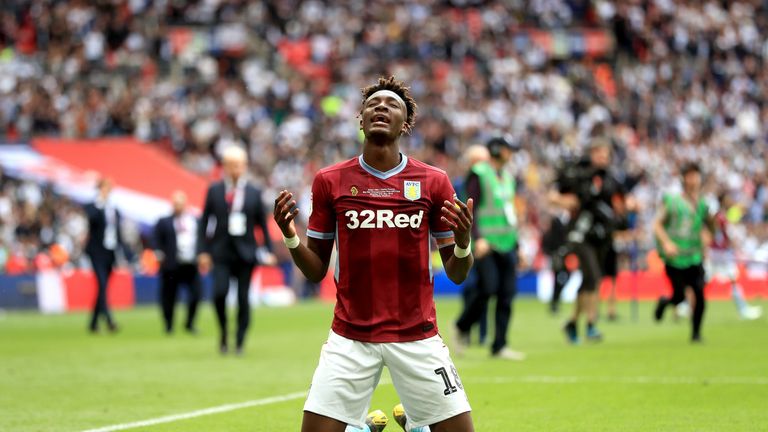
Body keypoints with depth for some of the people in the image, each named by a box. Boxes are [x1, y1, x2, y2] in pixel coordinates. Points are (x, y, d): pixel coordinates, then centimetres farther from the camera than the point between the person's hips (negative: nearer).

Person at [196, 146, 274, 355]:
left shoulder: (254, 193, 6)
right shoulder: (214, 191, 5)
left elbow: (263, 224, 9)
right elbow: (204, 222, 6)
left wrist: (269, 251, 1)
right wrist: (203, 251, -1)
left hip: (245, 253, 1)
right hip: (221, 253, -1)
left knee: (243, 299, 1)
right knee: (220, 292, -18)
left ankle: (240, 343, 12)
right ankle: (223, 333, 4)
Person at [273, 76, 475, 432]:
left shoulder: (433, 181, 2)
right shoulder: (330, 181, 3)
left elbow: (456, 274, 5)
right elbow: (316, 271, 7)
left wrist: (462, 242, -16)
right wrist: (290, 237, -11)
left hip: (417, 336, 0)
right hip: (350, 338, 0)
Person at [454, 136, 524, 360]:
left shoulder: (507, 176, 18)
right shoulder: (478, 175, -5)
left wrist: (518, 246, 21)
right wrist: (478, 238, -22)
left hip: (507, 242, 7)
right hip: (486, 243, -7)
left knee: (507, 294, 1)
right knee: (487, 288, -16)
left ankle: (499, 346, 4)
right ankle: (462, 328, 9)